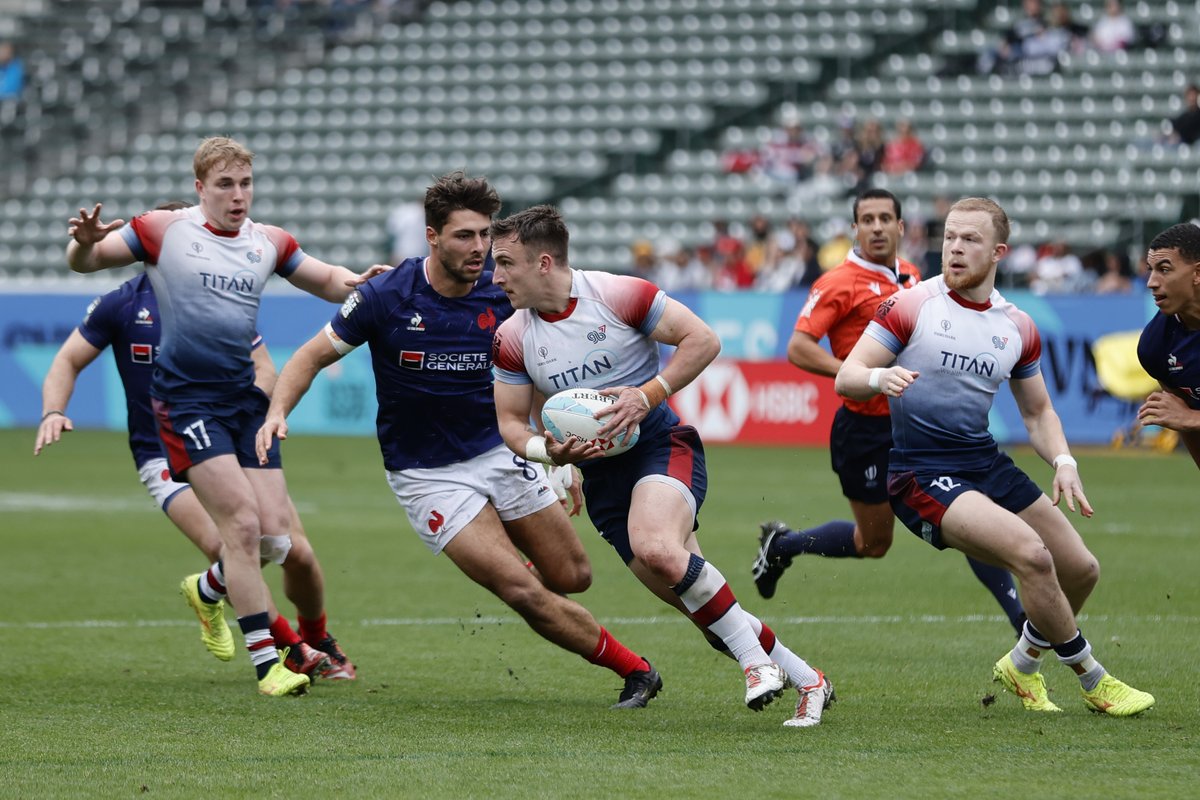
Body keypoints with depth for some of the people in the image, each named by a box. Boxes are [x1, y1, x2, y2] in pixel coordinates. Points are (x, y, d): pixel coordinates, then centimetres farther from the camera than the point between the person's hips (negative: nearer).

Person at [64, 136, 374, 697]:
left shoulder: (268, 242, 10)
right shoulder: (165, 230, -3)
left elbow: (330, 282, 21)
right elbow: (86, 261, 1)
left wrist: (366, 281, -2)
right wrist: (85, 242, -23)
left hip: (244, 396, 5)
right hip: (185, 400, -5)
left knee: (275, 531, -2)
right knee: (241, 521, -16)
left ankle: (208, 589, 32)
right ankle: (265, 661, -9)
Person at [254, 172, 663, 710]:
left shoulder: (502, 295, -7)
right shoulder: (385, 297, -15)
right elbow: (315, 355, -4)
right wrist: (277, 412, -21)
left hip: (499, 451, 4)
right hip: (426, 476, -4)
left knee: (572, 577, 3)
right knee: (524, 592, -16)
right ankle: (632, 669, -1)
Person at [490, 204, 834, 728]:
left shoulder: (618, 294, -11)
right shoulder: (512, 338, 1)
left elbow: (703, 339, -8)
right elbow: (510, 422, 7)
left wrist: (647, 396, -19)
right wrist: (549, 450, -15)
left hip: (661, 444, -5)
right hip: (600, 472, 5)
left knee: (657, 549, -35)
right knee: (694, 600, -2)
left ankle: (756, 658, -20)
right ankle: (804, 680, 12)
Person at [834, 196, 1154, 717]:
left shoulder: (1017, 327, 8)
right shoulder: (910, 306, -7)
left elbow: (1038, 412, 16)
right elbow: (846, 378, -9)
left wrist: (1064, 463, -3)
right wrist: (878, 377, -32)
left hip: (986, 463, 7)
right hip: (920, 473, -7)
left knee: (1081, 571, 6)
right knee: (1032, 554, -25)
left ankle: (1023, 665, 34)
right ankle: (1092, 681, -6)